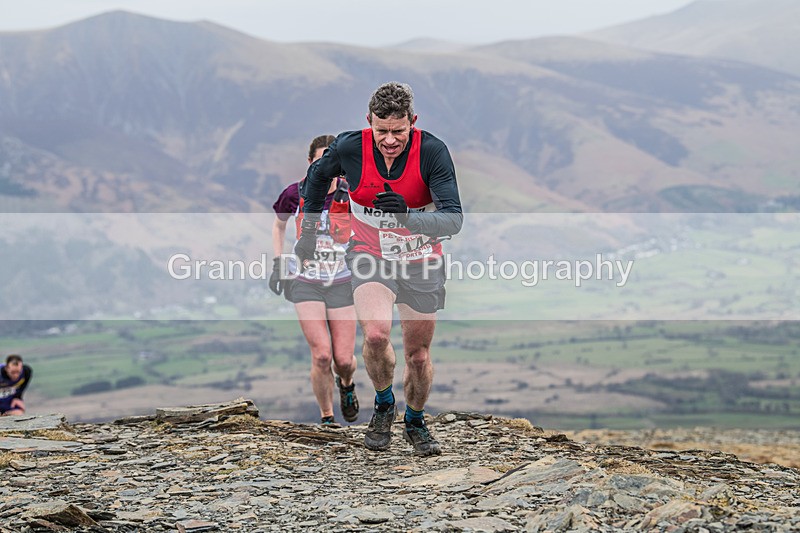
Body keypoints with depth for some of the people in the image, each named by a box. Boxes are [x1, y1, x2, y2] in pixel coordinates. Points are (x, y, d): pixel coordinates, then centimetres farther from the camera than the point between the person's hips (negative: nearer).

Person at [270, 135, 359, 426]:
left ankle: (346, 385, 37)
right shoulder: (296, 193, -8)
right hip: (305, 283, -1)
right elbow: (279, 224, 12)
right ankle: (326, 418, 6)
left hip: (342, 282, 1)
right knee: (321, 356, -14)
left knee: (344, 360, -1)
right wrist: (278, 264, 6)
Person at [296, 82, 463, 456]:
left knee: (418, 355, 8)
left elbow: (453, 218, -27)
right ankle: (383, 405, 5)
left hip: (421, 262, 0)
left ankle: (415, 422, 36)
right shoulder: (349, 148, -18)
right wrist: (308, 232, 13)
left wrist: (407, 216, -45)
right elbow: (318, 175, 6)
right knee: (375, 335, -24)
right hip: (370, 256, 0)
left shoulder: (433, 152, -22)